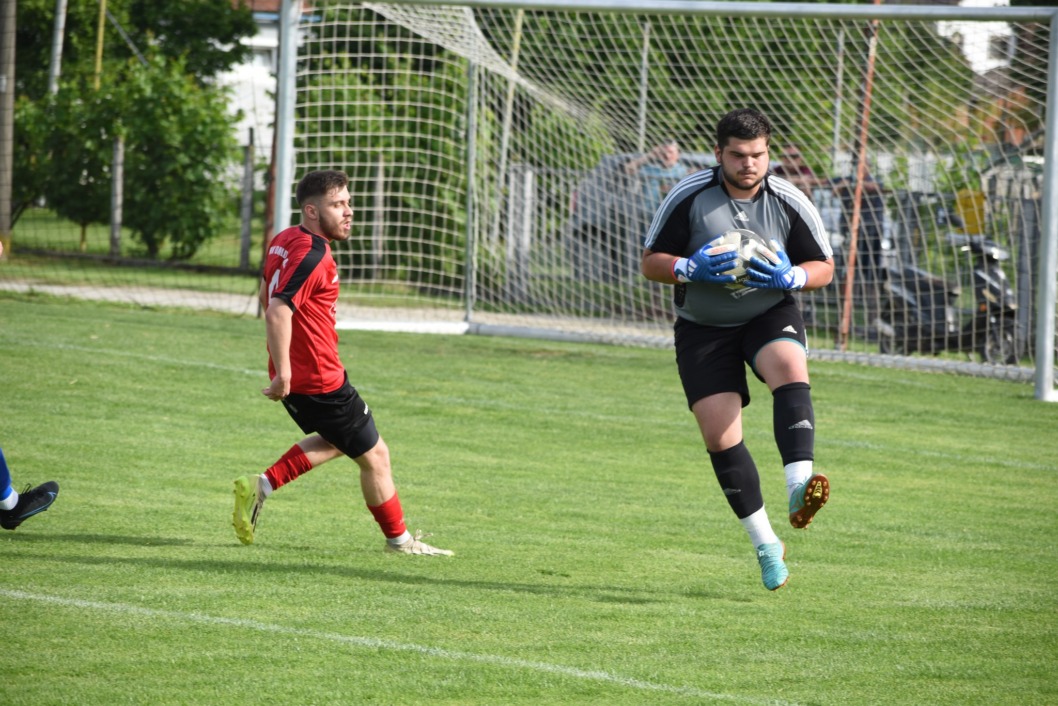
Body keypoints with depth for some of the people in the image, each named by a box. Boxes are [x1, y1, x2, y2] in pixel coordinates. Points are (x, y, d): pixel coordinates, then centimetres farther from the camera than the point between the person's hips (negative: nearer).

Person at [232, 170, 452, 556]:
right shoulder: (312, 255, -22)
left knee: (335, 440, 29)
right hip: (319, 378, -10)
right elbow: (278, 311, -31)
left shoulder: (284, 241, 8)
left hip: (295, 377, 10)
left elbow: (266, 295, 22)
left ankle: (262, 485, 15)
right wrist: (283, 373, -28)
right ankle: (398, 539, 20)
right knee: (374, 455, 7)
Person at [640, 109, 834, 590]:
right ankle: (766, 546, 6)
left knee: (791, 370, -34)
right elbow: (650, 262, -4)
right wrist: (691, 269, -25)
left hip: (771, 314, 0)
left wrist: (789, 276, -20)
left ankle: (799, 489, -48)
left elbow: (824, 268, 2)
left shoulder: (789, 202, -6)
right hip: (703, 329, 0)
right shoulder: (689, 197, -9)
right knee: (719, 436, -8)